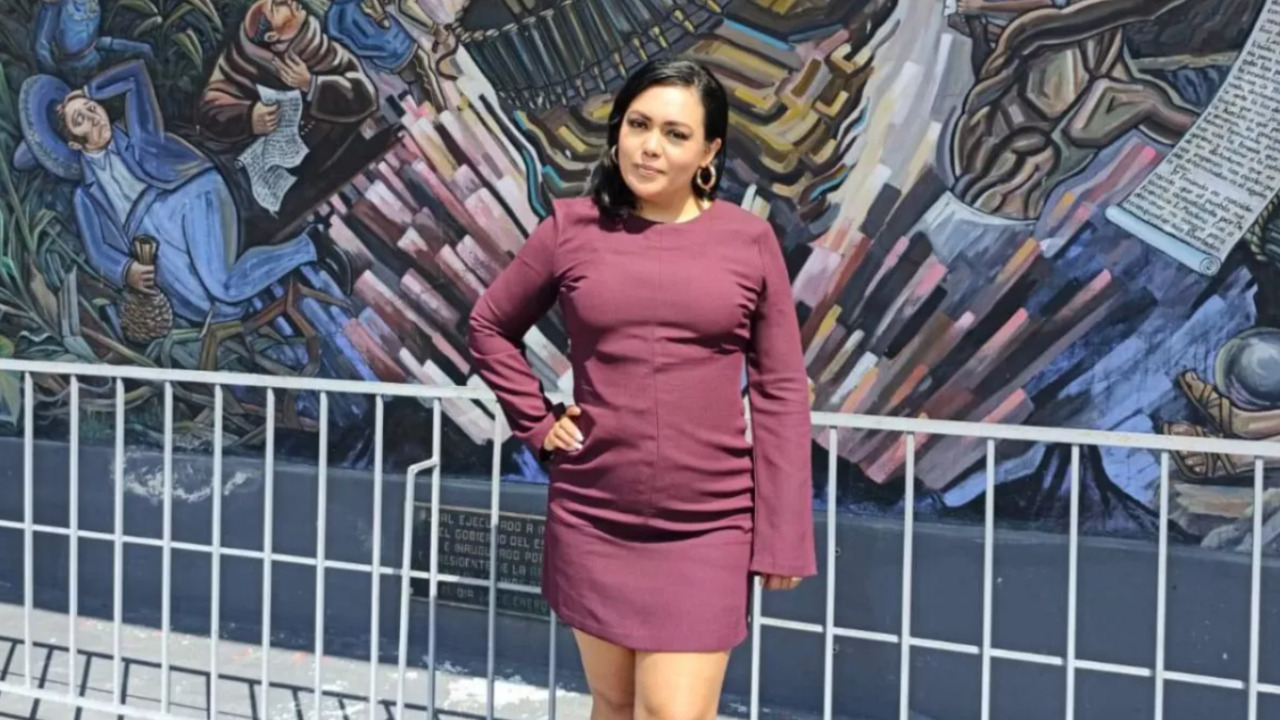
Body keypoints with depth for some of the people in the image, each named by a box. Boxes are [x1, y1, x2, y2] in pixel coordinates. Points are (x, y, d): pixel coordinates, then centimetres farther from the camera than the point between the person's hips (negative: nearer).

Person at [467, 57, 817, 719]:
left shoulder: (749, 241, -2)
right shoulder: (571, 228, 1)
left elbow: (780, 392, 0)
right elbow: (489, 326, 14)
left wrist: (784, 533, -3)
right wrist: (538, 424, 3)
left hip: (708, 528, -1)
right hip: (592, 520, 2)